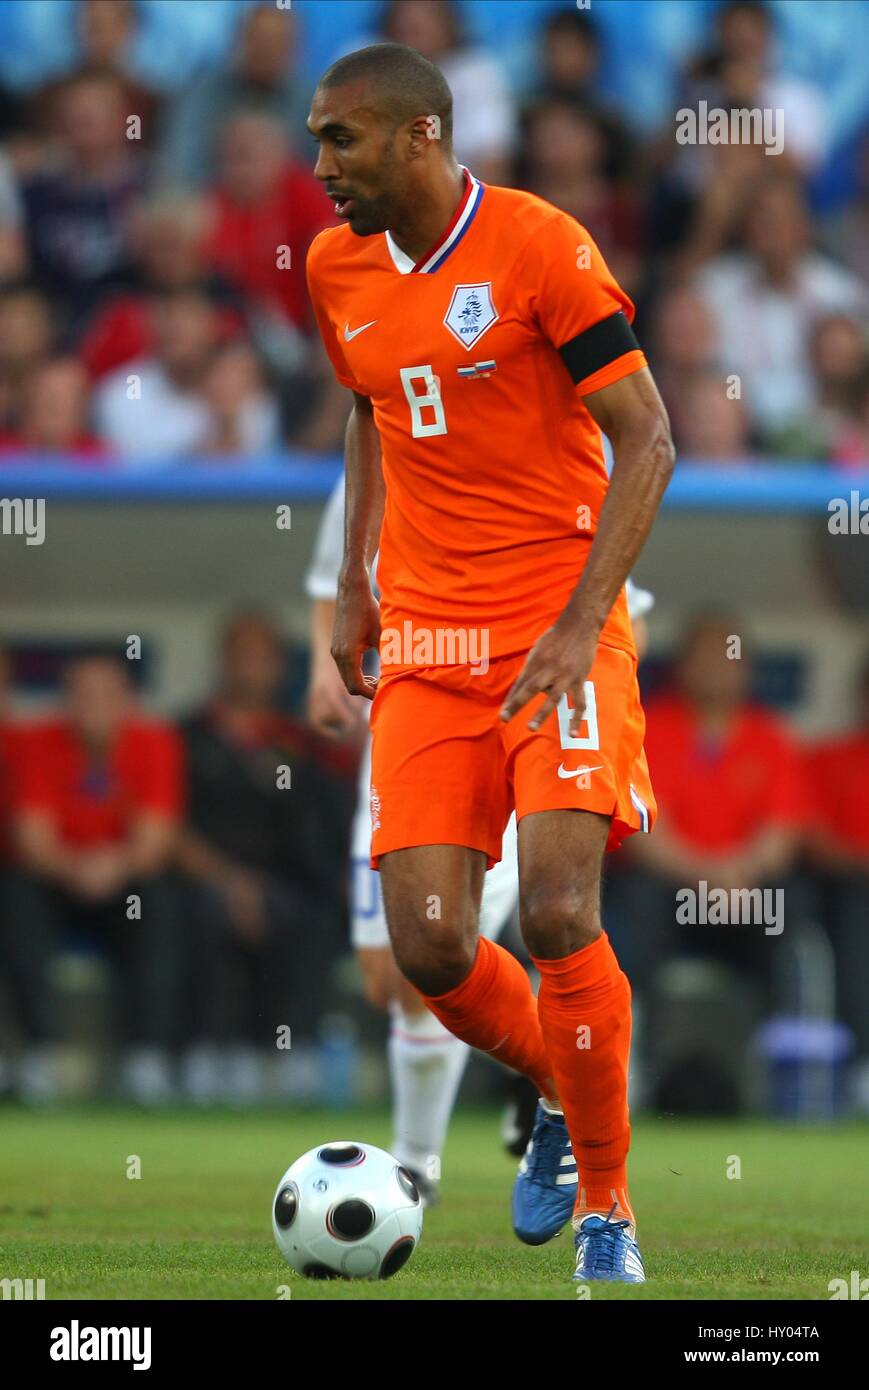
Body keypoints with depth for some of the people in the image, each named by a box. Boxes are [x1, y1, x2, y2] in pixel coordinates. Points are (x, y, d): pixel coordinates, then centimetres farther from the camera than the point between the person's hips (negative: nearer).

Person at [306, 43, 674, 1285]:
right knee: (431, 949, -6)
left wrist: (580, 622, -18)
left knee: (559, 914, -18)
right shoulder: (338, 269, 7)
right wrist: (355, 583, 18)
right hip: (425, 644, 5)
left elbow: (646, 439, -11)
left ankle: (607, 1210, -1)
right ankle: (562, 1096, 26)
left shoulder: (539, 246, -11)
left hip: (561, 634, -5)